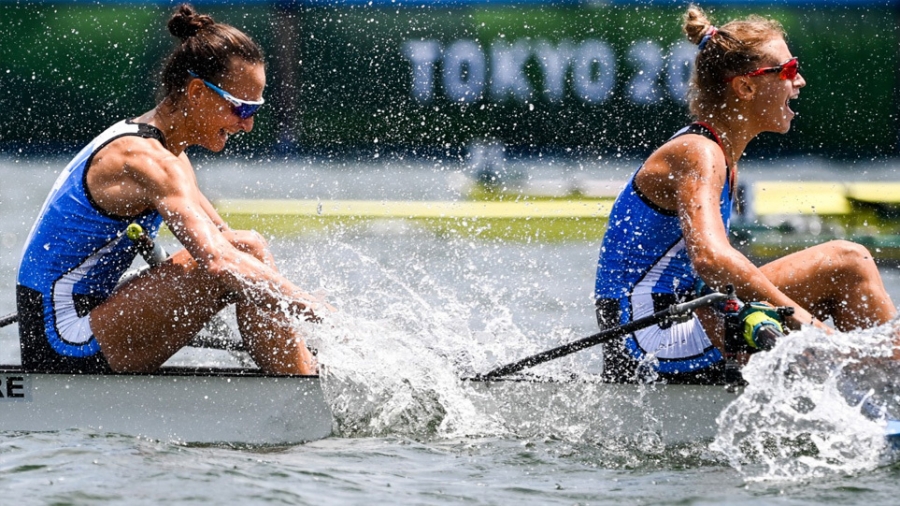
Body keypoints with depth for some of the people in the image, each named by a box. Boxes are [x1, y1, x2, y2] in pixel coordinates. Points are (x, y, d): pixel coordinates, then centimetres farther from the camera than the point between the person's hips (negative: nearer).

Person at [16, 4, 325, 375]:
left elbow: (224, 239, 21)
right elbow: (218, 261, -31)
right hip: (66, 354, -10)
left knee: (250, 247, 6)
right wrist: (314, 309, -27)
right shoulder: (146, 160, -19)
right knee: (233, 273, -21)